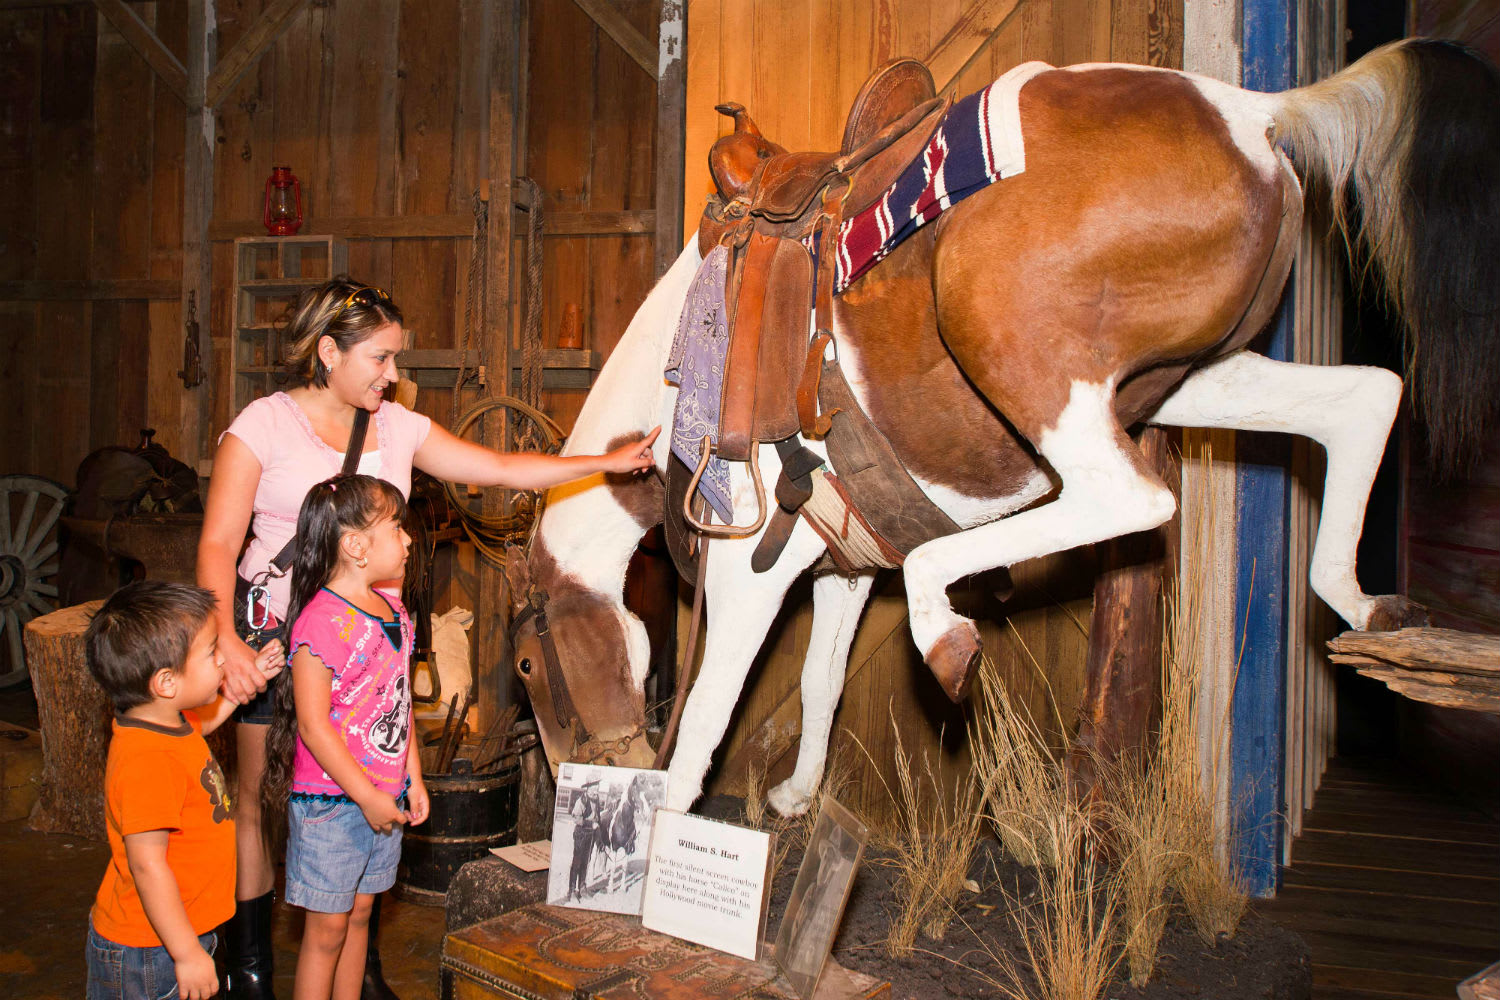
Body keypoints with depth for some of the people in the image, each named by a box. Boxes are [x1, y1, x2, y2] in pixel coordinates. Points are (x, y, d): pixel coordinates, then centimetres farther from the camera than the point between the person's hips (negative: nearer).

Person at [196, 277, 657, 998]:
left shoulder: (396, 427, 9)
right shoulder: (264, 424, -4)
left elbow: (501, 468, 9)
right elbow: (218, 545, -9)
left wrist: (607, 462, 4)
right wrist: (226, 641, -23)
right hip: (273, 625, -3)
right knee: (255, 798, 4)